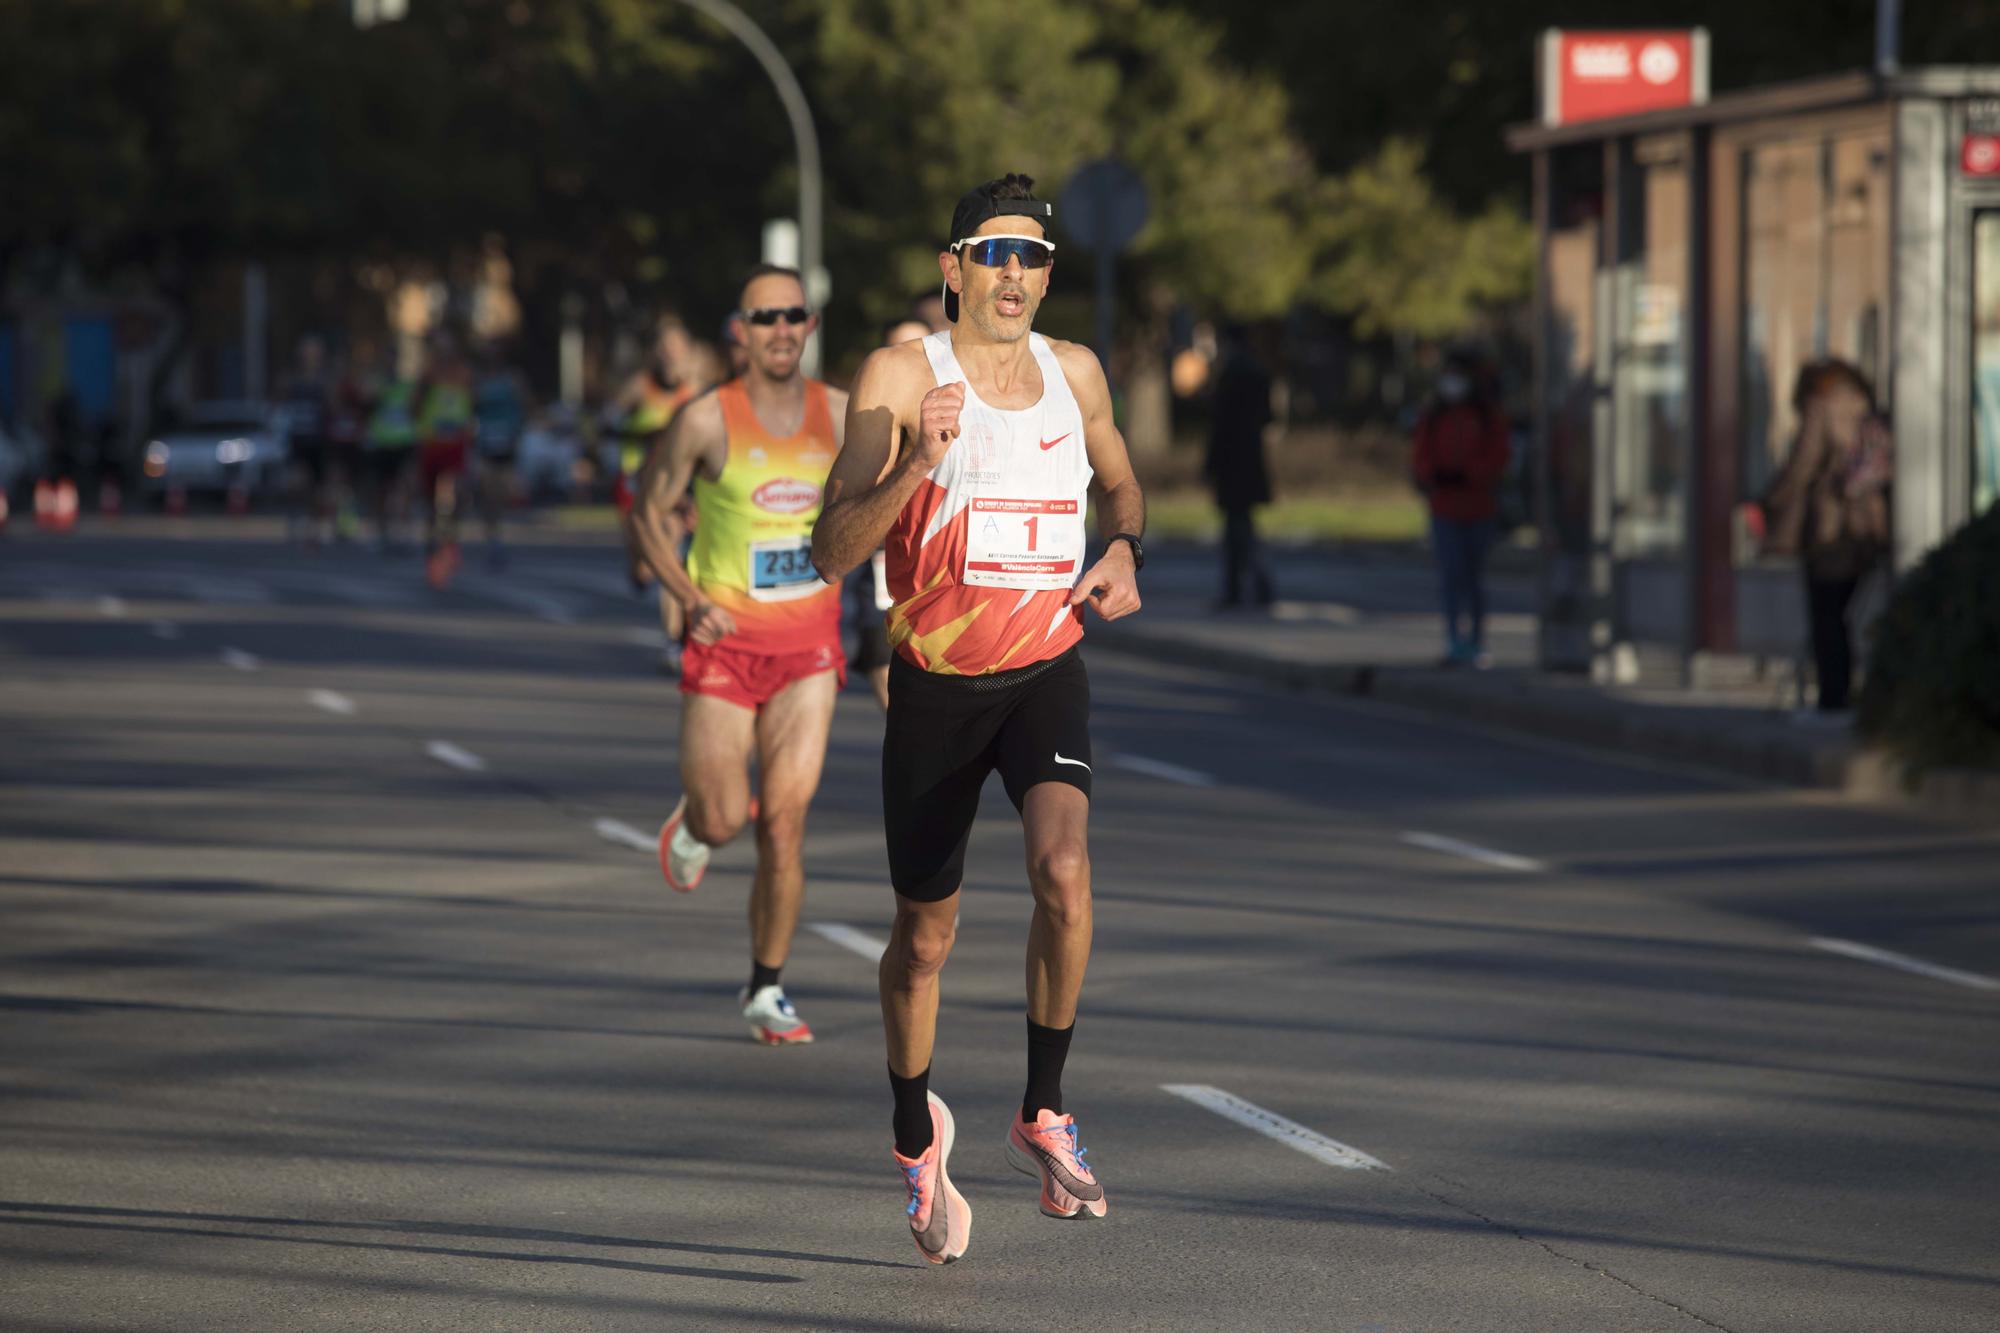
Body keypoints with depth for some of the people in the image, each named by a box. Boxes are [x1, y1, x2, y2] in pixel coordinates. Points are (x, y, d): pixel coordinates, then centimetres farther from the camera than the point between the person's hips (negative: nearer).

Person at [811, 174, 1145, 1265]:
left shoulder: (1074, 373, 3)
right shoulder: (901, 377, -10)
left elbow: (1120, 484, 23)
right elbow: (832, 552, -16)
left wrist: (1123, 549, 1)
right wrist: (916, 465, -32)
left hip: (1046, 673, 2)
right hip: (935, 683, -1)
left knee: (1064, 871, -26)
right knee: (924, 936, 10)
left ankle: (1041, 1116, -10)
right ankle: (917, 1136, 37)